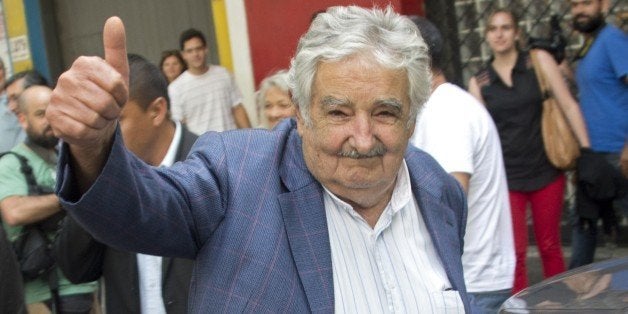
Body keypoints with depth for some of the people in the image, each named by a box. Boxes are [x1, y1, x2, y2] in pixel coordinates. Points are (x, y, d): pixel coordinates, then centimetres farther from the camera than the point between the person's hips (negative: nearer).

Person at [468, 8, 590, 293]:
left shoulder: (539, 61, 2)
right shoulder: (479, 82, 4)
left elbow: (568, 106, -1)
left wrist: (586, 150, -7)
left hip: (546, 171, 0)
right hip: (506, 177, 0)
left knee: (550, 247, 9)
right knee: (515, 253, -4)